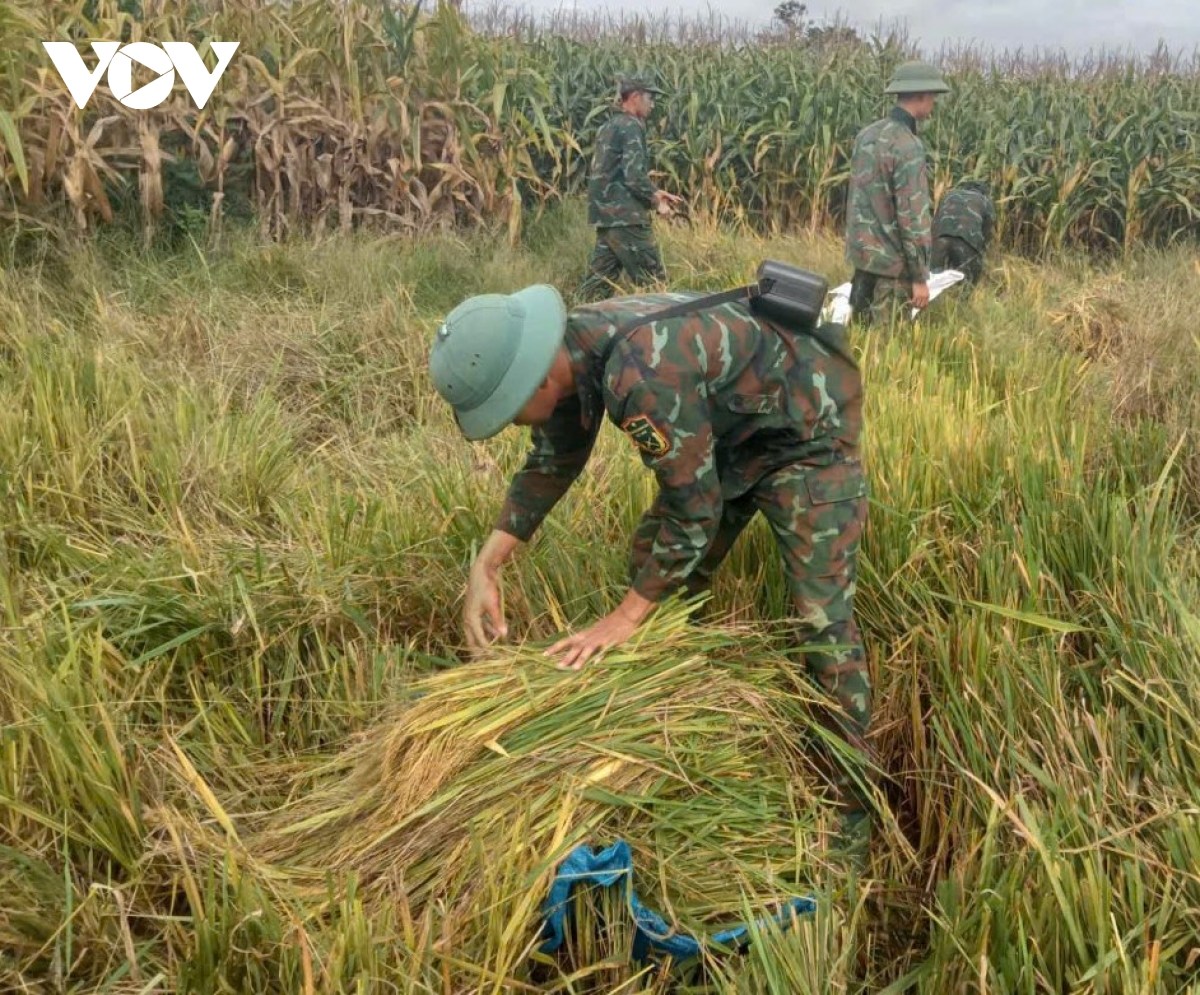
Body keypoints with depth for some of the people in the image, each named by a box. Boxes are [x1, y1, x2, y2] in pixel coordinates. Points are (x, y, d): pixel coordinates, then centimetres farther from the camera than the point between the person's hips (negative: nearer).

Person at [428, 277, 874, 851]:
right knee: (654, 563, 10)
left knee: (820, 614, -10)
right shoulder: (566, 354, -11)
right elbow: (551, 465, 3)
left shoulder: (641, 377, -39)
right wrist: (485, 568, -5)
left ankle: (853, 800, 4)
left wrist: (626, 617, -22)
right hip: (732, 426, 9)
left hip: (806, 425, -9)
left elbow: (695, 507, -30)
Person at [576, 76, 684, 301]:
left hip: (605, 214, 9)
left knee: (599, 279, 9)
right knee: (654, 283, -5)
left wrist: (655, 193, 21)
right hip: (624, 216, -9)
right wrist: (657, 201, -4)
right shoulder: (631, 126, -10)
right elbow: (634, 176, -19)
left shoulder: (610, 126, 19)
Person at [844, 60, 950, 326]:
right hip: (891, 262, -8)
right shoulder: (908, 146, -19)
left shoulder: (867, 135, 6)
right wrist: (920, 277, -16)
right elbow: (912, 216, -20)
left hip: (862, 252, 8)